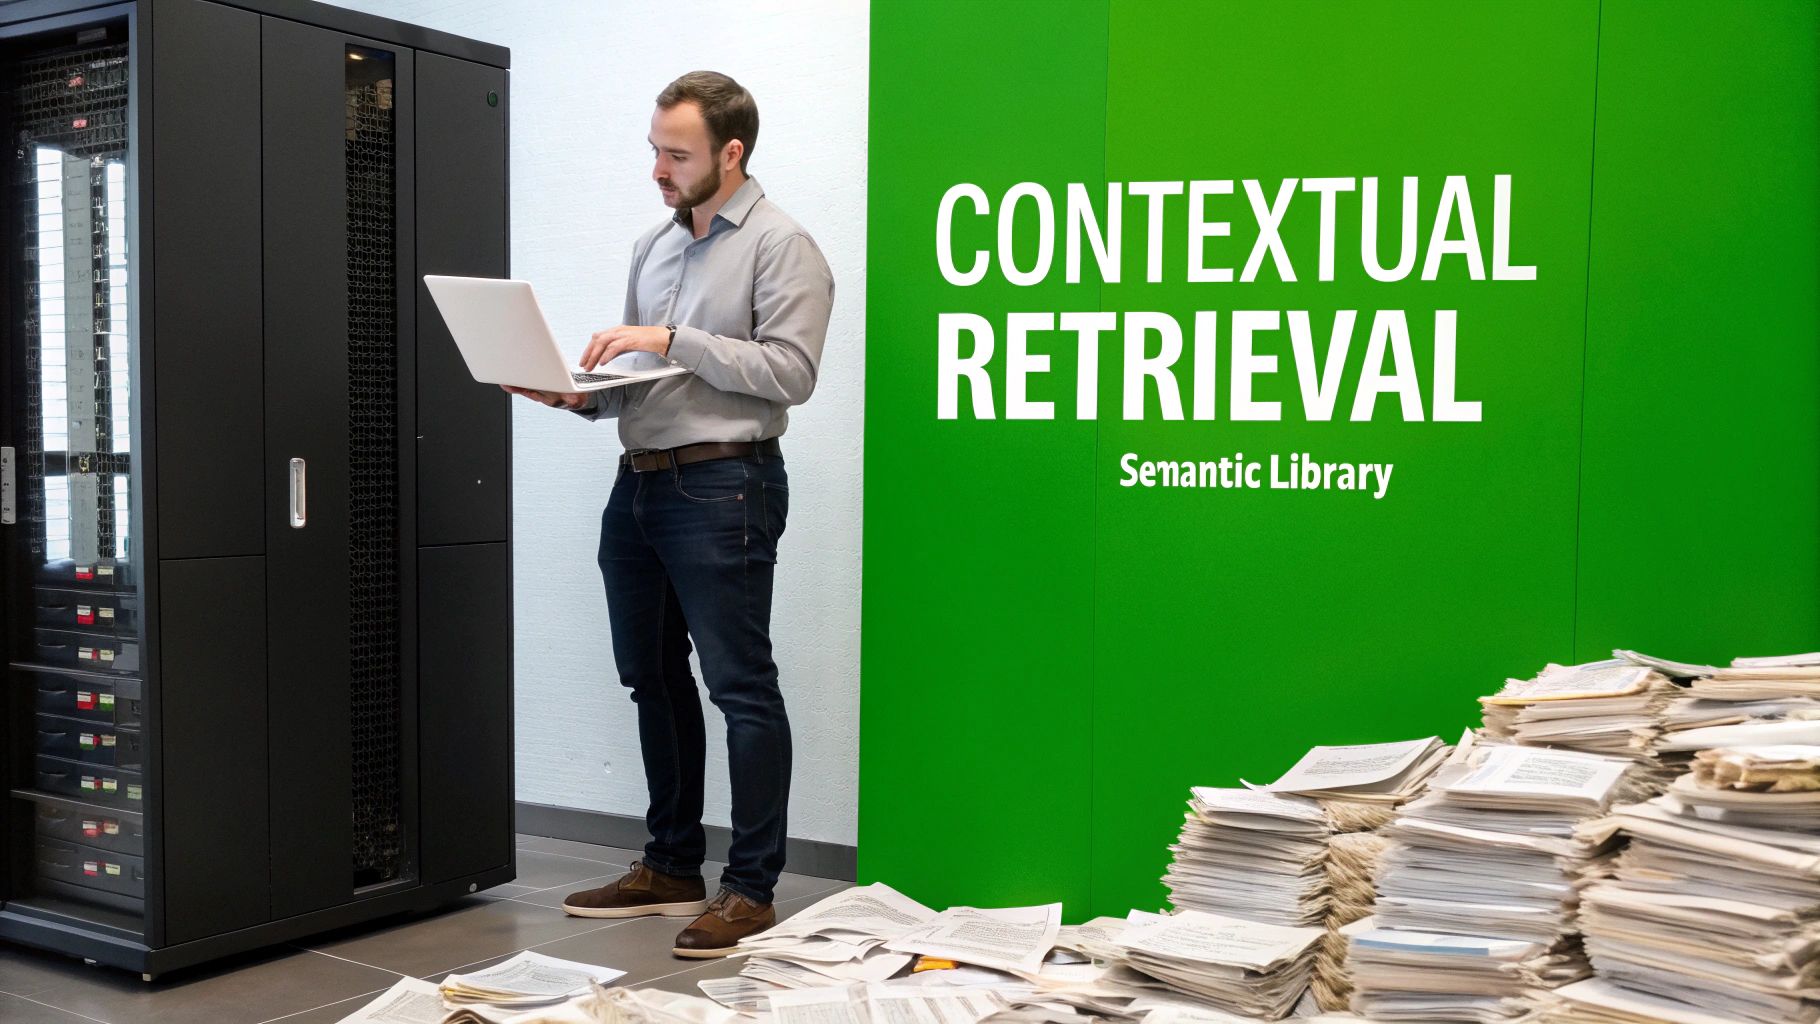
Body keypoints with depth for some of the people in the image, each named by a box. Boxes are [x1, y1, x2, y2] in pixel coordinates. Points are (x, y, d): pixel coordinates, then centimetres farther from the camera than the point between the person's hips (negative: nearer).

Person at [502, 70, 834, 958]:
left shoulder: (779, 244, -5)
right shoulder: (653, 246, 18)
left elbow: (791, 372, -15)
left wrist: (675, 340, -17)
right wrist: (581, 394, 2)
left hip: (721, 486, -8)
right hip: (638, 481, 8)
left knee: (739, 686, -5)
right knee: (654, 679, 13)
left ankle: (751, 887, 3)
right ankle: (671, 866, 26)